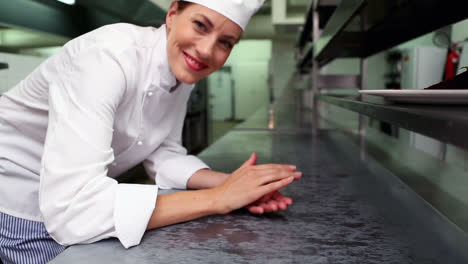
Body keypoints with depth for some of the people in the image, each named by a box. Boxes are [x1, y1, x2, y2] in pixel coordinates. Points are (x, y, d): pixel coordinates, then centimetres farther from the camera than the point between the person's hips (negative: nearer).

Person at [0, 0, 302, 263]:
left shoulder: (183, 69, -10)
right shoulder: (109, 55, -33)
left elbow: (163, 153, -3)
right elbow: (70, 206, -41)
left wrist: (229, 183, -20)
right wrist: (217, 199, -36)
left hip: (90, 201, 6)